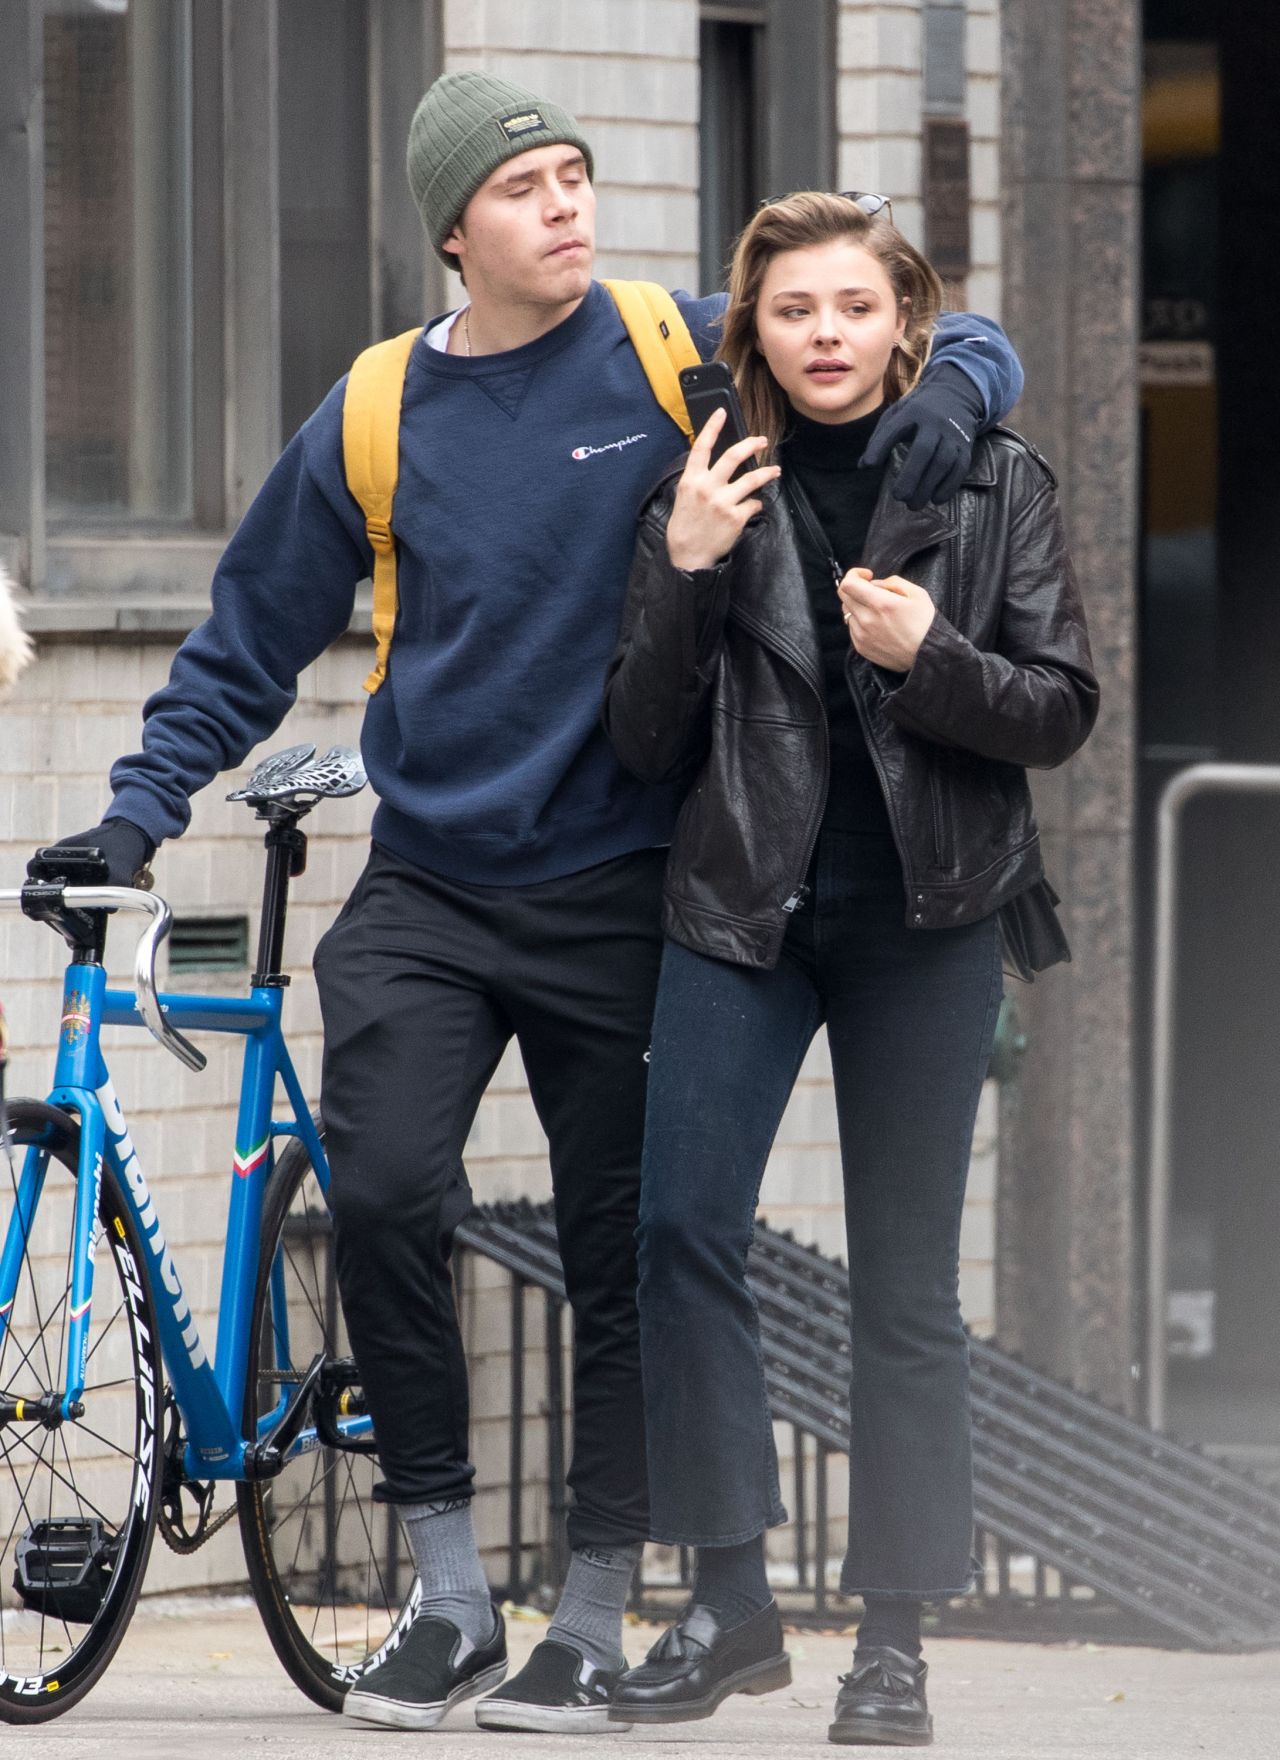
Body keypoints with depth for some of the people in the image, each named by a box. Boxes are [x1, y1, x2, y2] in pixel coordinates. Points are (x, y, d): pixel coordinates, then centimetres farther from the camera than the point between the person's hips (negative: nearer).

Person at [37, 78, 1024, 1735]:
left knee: (619, 1256, 3)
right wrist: (139, 808, 6)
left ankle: (593, 1620, 15)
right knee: (383, 1196, -17)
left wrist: (951, 386, -16)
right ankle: (449, 1592, -4)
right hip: (426, 895, 1)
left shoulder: (684, 357, -1)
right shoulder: (374, 419, 3)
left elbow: (959, 340, 6)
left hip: (616, 895, -1)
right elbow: (247, 645, 14)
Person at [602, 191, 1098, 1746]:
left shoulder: (994, 484, 3)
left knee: (906, 1274, 1)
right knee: (682, 1222, -14)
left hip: (926, 916, -1)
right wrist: (683, 571, -11)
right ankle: (729, 1602, -5)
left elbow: (1061, 711, 1)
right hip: (740, 905, 1)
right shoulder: (710, 494, 5)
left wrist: (928, 658, -16)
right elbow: (643, 742, 3)